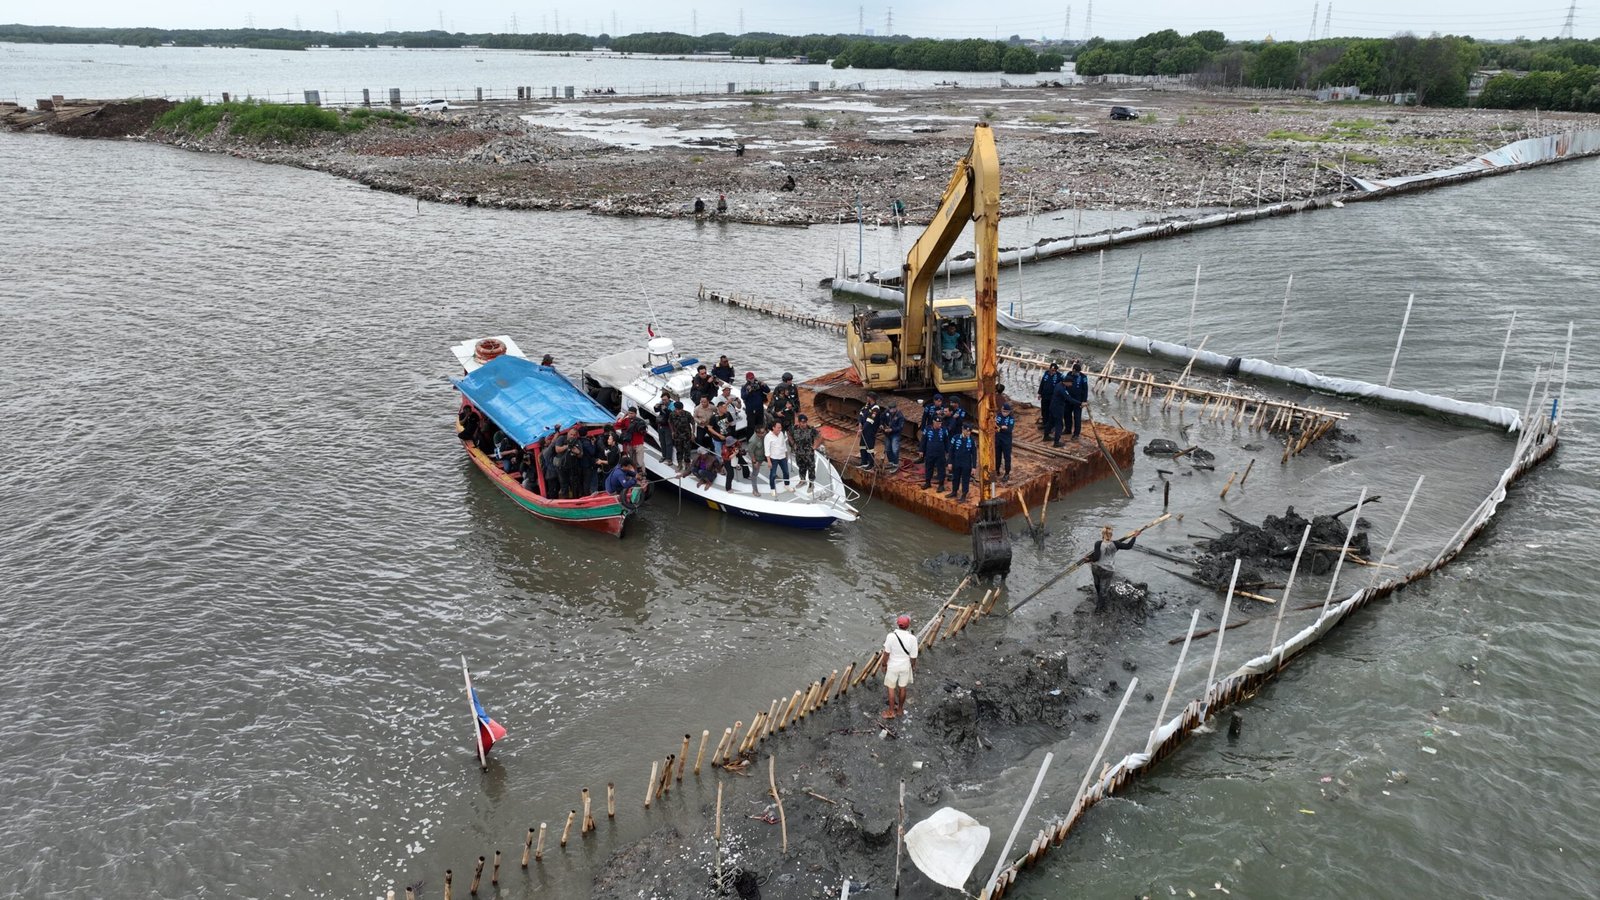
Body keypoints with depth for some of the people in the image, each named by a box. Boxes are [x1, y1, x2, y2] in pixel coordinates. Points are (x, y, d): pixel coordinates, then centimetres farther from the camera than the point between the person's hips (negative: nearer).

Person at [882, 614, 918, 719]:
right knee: (902, 688, 20)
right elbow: (913, 656, -11)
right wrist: (913, 666, 9)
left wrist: (884, 664, 3)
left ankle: (891, 712, 23)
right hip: (905, 666, 1)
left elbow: (886, 653, -13)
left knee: (891, 688, 14)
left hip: (893, 666, -1)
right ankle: (900, 709, 36)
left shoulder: (891, 636, -23)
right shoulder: (912, 638, -19)